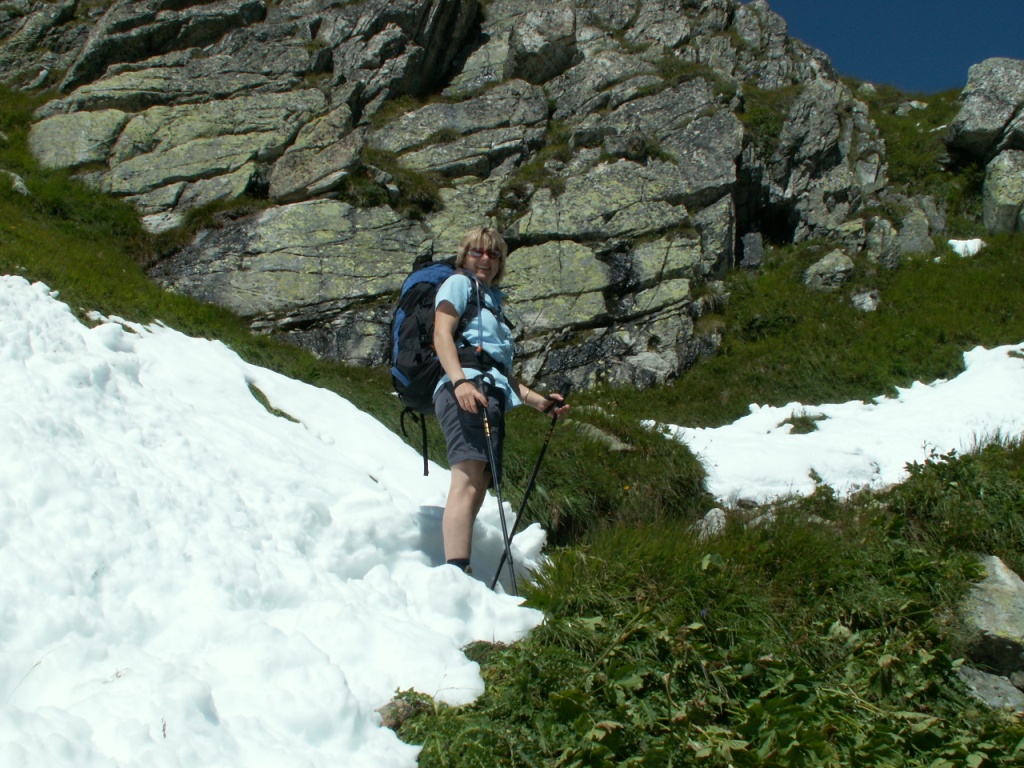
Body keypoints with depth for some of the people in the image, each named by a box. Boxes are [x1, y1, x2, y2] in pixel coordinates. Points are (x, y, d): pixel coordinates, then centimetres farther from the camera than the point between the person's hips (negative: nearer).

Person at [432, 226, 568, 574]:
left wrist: (539, 400, 25)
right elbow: (441, 334, -5)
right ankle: (456, 575, -37)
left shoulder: (492, 301, 35)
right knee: (468, 481, -25)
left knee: (478, 491, -3)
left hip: (492, 400, 9)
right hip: (466, 390, -9)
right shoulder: (458, 284, 13)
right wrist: (460, 381, -22)